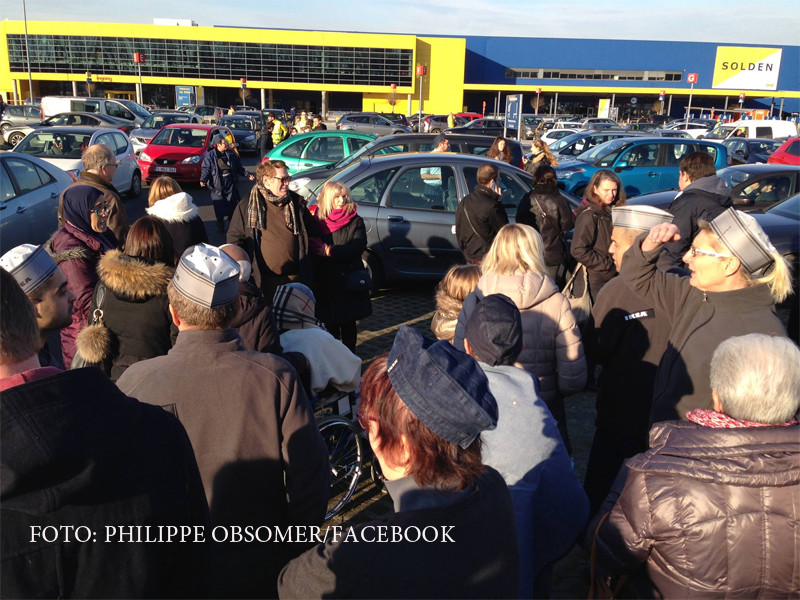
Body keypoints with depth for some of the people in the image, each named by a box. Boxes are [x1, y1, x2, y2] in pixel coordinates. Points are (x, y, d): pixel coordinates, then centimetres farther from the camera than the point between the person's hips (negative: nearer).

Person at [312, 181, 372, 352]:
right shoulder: (318, 221, 3)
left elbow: (359, 246, -15)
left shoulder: (355, 221, -1)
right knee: (330, 322, 10)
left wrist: (330, 251, -20)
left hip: (349, 280, -1)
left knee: (348, 323, 7)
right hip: (326, 282, 1)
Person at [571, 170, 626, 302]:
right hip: (598, 281, -8)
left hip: (614, 276, 8)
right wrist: (607, 264, -16)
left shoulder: (611, 211, 10)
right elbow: (578, 250, -22)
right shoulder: (589, 215, -15)